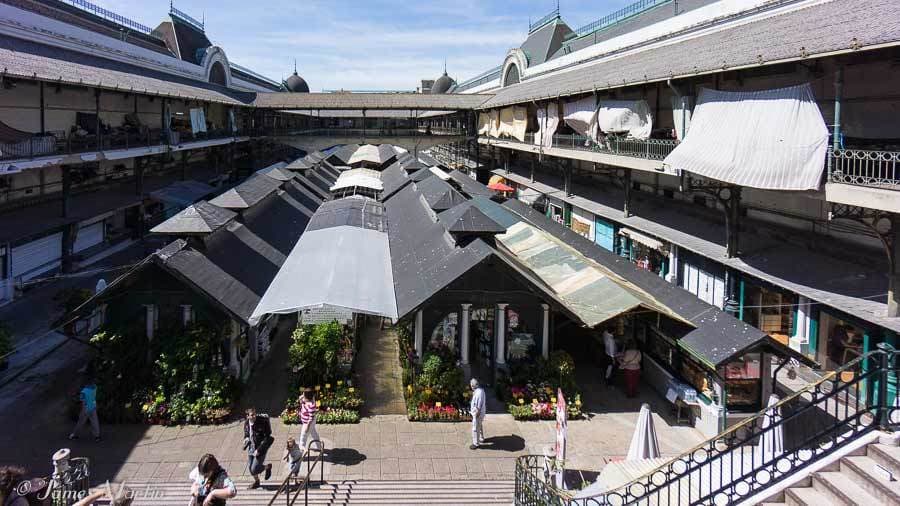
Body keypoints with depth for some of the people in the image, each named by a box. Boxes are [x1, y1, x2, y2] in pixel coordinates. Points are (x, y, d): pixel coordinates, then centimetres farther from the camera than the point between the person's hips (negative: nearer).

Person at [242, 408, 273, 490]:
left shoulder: (262, 423, -24)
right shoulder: (246, 423, -5)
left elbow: (267, 439, -20)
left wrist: (259, 450, -21)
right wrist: (246, 440, -6)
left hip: (260, 449, -6)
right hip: (251, 448, 6)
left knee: (254, 469, -7)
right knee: (250, 467, 17)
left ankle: (267, 467, 24)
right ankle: (256, 481, 45)